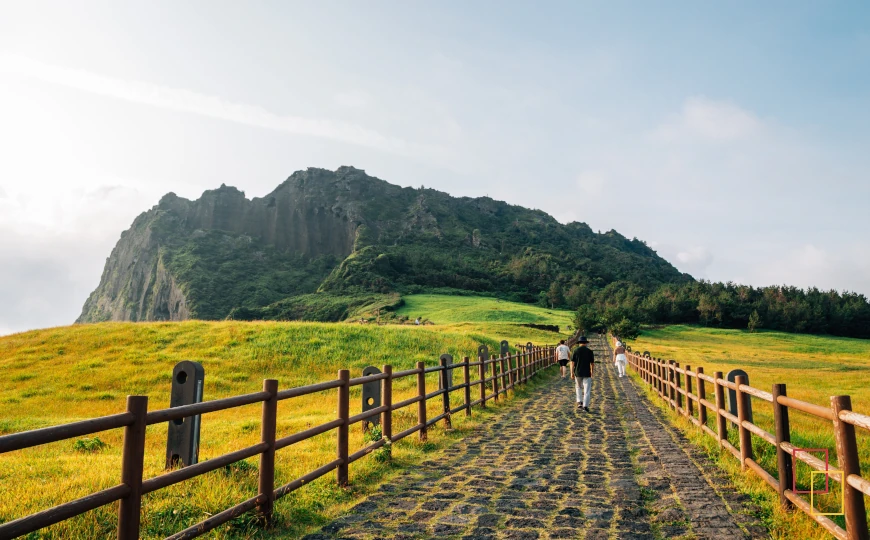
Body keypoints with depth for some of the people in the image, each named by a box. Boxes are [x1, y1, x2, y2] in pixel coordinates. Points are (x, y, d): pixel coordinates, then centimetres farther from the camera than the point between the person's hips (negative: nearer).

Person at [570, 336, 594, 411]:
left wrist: (572, 373, 0)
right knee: (587, 390, 2)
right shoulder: (590, 351, -2)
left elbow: (572, 362, -5)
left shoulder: (575, 350, -2)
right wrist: (592, 372, 14)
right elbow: (592, 363, 1)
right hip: (587, 373, -1)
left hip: (578, 373, 1)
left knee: (578, 387, 22)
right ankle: (585, 406, -7)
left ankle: (579, 402, 11)